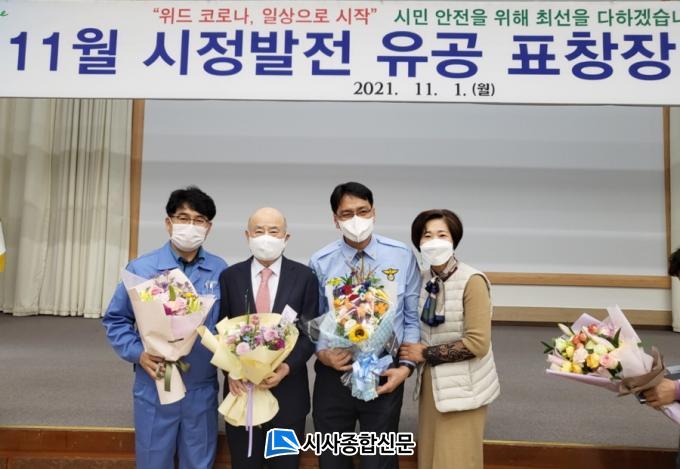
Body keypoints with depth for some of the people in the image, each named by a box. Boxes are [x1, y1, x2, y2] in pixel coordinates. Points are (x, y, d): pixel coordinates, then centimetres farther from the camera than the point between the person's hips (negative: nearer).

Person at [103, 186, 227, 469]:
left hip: (202, 389, 1)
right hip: (154, 388, -1)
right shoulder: (141, 269, -6)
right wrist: (138, 354, -14)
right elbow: (115, 320, 0)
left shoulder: (221, 271, -3)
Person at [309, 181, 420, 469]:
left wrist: (406, 366, -8)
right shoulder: (320, 263, -5)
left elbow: (412, 318, 0)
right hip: (334, 373, 1)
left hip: (385, 374, 0)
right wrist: (322, 353, -14)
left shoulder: (402, 256, -5)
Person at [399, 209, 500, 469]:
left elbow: (478, 343, -20)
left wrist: (426, 354, -15)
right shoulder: (423, 280, 2)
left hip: (463, 387, -6)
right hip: (431, 383, 6)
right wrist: (413, 354, -3)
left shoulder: (471, 281, -17)